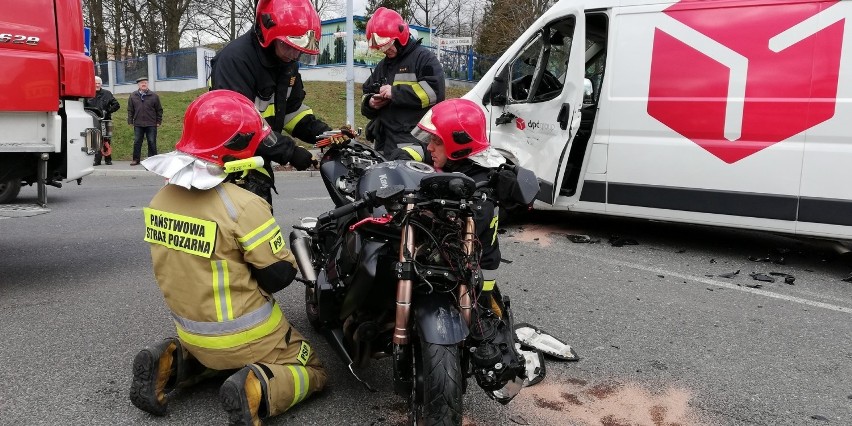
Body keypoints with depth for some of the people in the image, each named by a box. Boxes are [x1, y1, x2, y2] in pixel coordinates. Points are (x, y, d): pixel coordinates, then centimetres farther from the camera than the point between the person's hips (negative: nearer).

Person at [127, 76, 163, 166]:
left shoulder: (154, 96, 1)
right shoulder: (133, 96, 5)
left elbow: (159, 110, 5)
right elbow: (130, 110, 10)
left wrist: (159, 121, 1)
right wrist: (130, 121, 6)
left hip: (151, 124, -2)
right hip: (138, 124, 2)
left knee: (152, 142, 2)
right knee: (137, 142, 5)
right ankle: (136, 159, 13)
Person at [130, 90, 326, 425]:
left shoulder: (161, 200, -3)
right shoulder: (243, 205, -25)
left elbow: (182, 267, 9)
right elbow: (279, 274, -18)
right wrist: (287, 257, 2)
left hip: (191, 331, 7)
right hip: (244, 335, -6)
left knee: (216, 354, 36)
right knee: (312, 370, 11)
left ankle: (171, 364, 9)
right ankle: (258, 388, -16)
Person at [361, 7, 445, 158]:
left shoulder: (423, 57, -1)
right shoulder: (382, 66, 24)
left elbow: (434, 91, -16)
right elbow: (367, 95, 32)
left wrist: (396, 92, -13)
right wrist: (370, 103, 6)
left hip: (412, 143, -8)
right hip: (383, 143, 8)